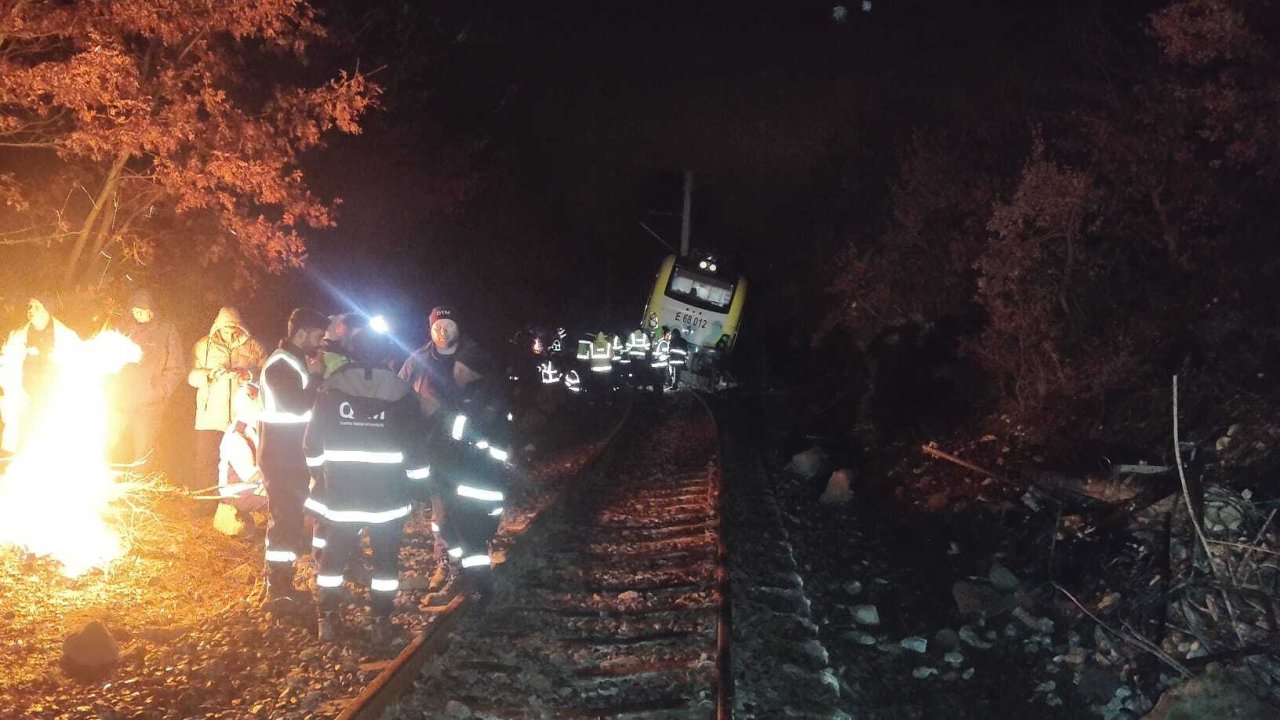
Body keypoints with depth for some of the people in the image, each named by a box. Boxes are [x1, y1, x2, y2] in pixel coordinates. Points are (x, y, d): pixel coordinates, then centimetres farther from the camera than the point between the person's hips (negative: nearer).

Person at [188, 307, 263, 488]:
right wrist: (208, 374, -17)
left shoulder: (254, 347, 8)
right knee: (205, 465, -2)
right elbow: (191, 376, 3)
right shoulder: (203, 345, 10)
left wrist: (248, 374, -19)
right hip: (211, 417, 0)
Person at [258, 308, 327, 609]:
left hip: (293, 455, 10)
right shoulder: (280, 364, -16)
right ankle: (277, 592, -1)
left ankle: (282, 584, 25)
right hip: (281, 457, -10)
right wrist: (317, 376, -15)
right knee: (284, 519, -7)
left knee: (291, 517, 15)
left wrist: (316, 377, 1)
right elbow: (299, 406, -24)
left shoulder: (298, 361, 15)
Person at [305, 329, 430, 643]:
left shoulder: (331, 389, -3)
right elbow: (417, 442, -4)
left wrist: (319, 474, 20)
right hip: (388, 494, -1)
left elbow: (313, 444, 3)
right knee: (386, 557, 11)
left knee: (333, 554, 15)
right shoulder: (399, 391, -5)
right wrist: (418, 476, 11)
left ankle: (327, 619, 19)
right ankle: (381, 622, 13)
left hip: (339, 491, 1)